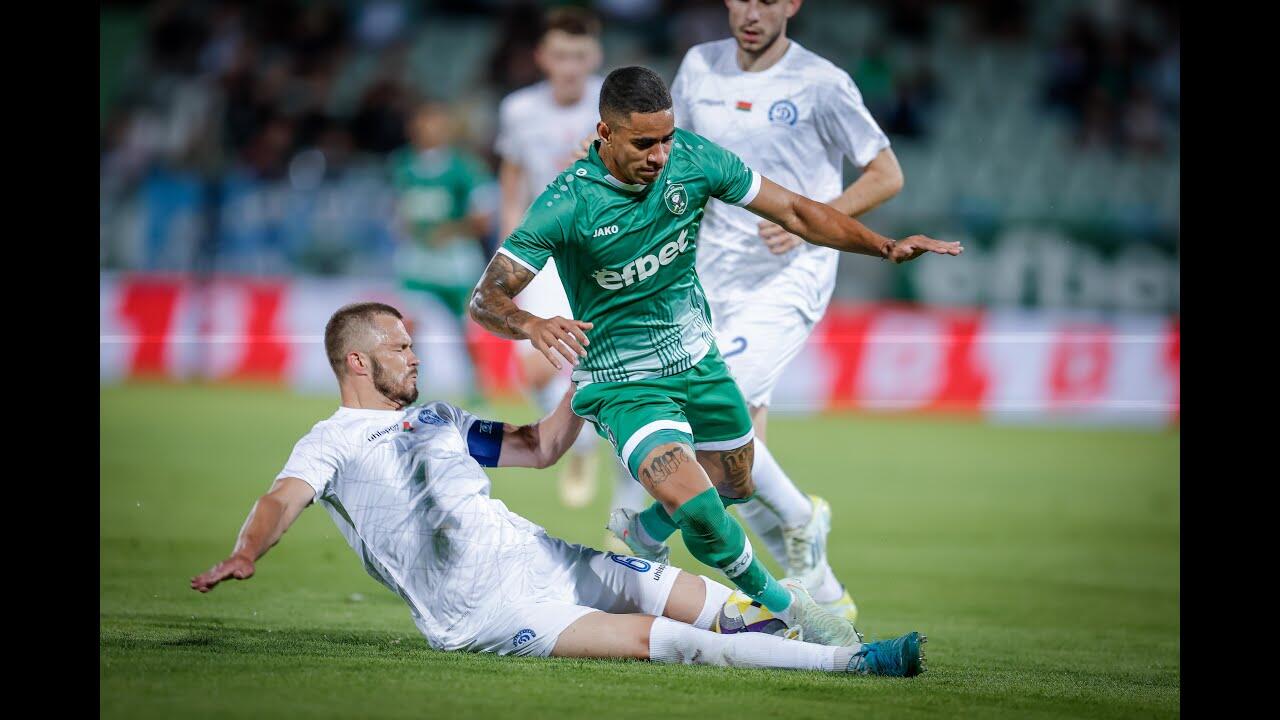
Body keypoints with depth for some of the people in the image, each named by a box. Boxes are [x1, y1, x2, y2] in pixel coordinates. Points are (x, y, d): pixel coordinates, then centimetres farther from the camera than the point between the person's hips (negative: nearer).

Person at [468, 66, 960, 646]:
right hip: (620, 380, -6)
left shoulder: (692, 159, -14)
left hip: (695, 355, 6)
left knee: (734, 486, 23)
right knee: (695, 505, -24)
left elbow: (792, 211, -5)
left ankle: (640, 537, 54)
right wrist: (532, 325, -49)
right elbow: (487, 298, -27)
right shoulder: (566, 204, -26)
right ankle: (778, 604, 1)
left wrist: (886, 246, -14)